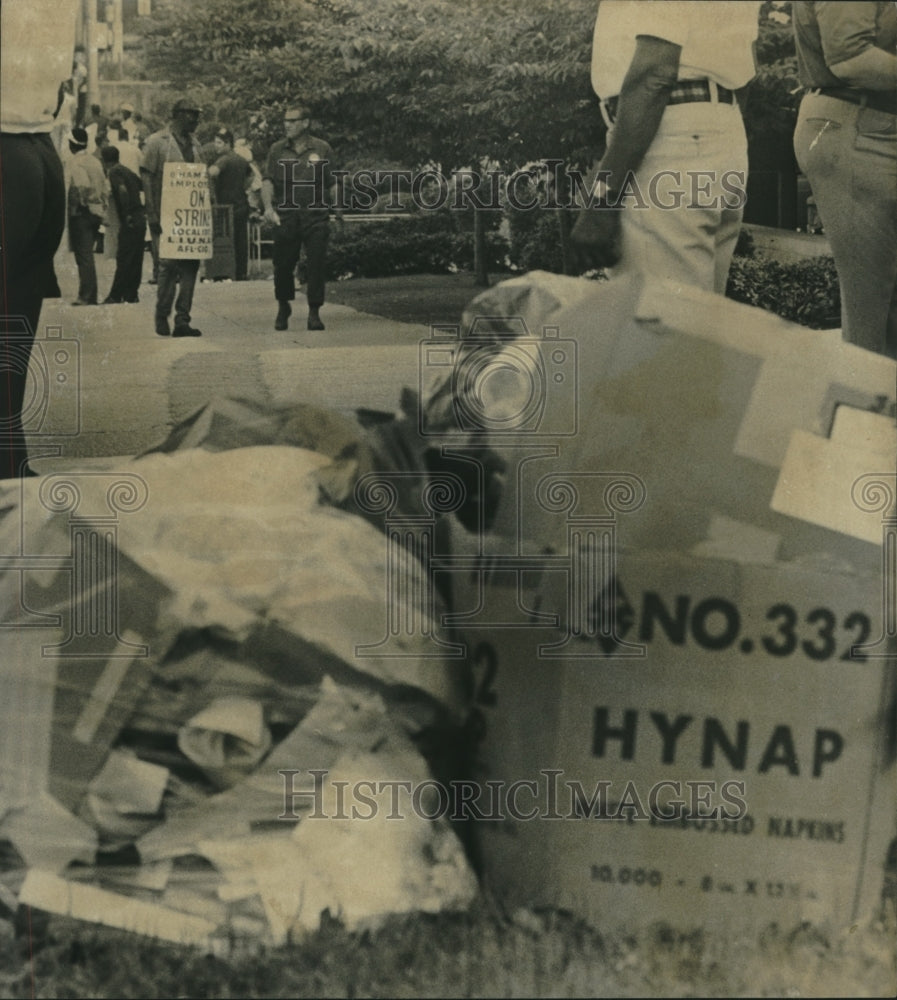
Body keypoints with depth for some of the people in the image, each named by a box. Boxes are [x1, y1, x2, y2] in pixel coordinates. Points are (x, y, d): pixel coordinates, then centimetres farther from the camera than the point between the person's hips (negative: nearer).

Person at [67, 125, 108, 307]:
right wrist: (101, 207, 14)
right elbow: (103, 187, 11)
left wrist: (75, 206, -13)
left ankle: (85, 296, -7)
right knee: (88, 255, 15)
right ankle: (91, 296, 17)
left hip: (81, 212, -8)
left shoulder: (76, 163, -12)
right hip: (97, 212, 8)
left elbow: (82, 186, -25)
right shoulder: (95, 161, 12)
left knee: (83, 255, -6)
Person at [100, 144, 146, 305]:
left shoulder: (114, 172, -7)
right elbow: (143, 187, 22)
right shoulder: (126, 171, 17)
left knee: (123, 259, -5)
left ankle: (115, 296, -2)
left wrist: (126, 214, -22)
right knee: (135, 259, 10)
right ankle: (131, 294, 15)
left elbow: (123, 190, -24)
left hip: (130, 220, -8)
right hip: (140, 218, 8)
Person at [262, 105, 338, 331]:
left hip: (316, 217, -1)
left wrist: (334, 211, 4)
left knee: (316, 265, -5)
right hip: (285, 217, 1)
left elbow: (332, 184, 8)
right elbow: (267, 180, 3)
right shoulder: (277, 150, 9)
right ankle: (283, 307, 25)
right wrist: (268, 207, -12)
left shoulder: (322, 149, 6)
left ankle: (314, 312, 3)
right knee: (283, 265, 4)